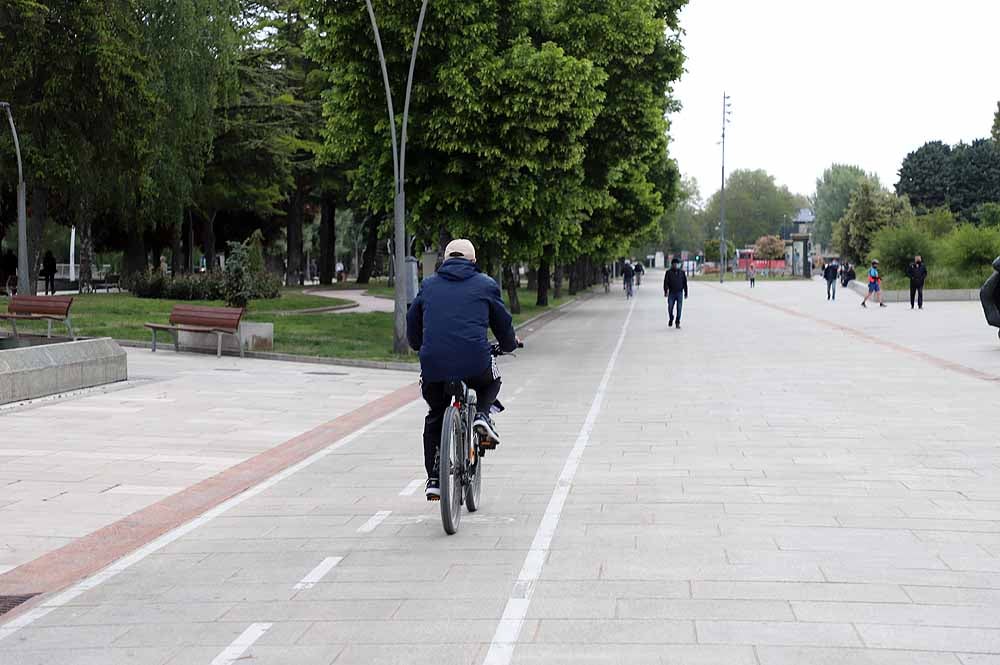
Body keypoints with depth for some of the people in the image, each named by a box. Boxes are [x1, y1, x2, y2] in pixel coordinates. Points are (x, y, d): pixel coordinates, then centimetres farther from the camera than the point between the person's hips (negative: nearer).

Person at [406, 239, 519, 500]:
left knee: (434, 418, 23)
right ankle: (483, 414, 4)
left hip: (433, 364, 2)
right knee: (492, 382, 33)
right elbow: (503, 324, 19)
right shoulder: (486, 285, 13)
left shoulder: (428, 286, 18)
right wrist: (509, 344, 41)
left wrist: (421, 347, 44)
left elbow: (412, 325, 24)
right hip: (475, 363, -2)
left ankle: (434, 479, 18)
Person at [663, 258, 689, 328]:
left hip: (679, 293, 1)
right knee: (670, 308, -2)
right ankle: (671, 319, 24)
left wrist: (686, 293, 8)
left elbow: (685, 283, 11)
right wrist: (666, 291, -13)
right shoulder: (669, 272, 4)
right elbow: (665, 282, -1)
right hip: (671, 293, -1)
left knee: (679, 308, -3)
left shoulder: (682, 272, 8)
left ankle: (678, 323, 5)